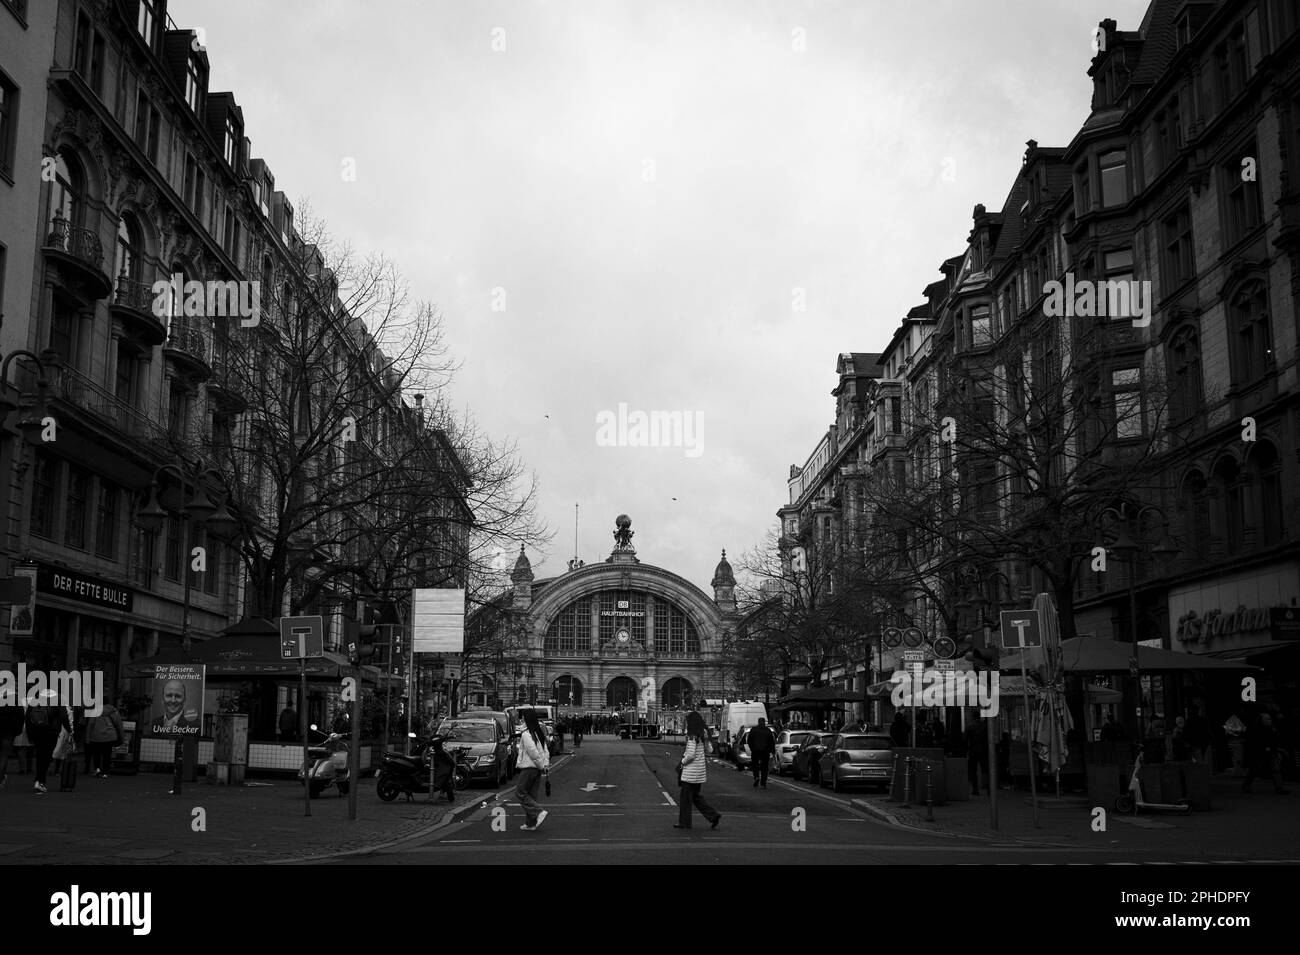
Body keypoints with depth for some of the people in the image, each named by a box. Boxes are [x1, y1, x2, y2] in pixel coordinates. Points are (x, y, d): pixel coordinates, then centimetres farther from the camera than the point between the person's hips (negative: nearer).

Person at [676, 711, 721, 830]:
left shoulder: (692, 737, -17)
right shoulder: (703, 735, 9)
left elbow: (691, 754, -23)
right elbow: (708, 751, 15)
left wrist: (683, 761, -5)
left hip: (691, 772, -9)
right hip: (700, 771, 9)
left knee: (685, 797, 4)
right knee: (695, 797, 17)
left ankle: (684, 822, 12)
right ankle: (713, 816, 8)